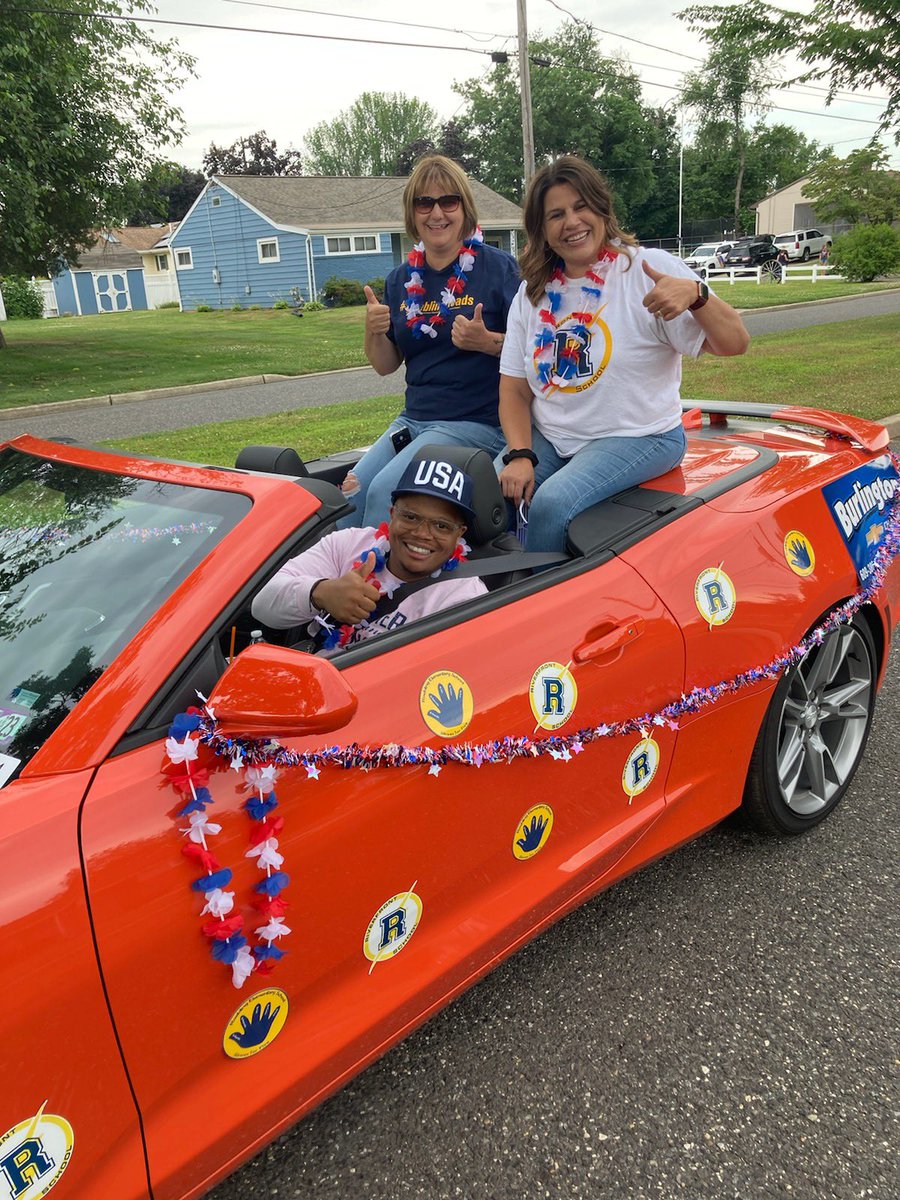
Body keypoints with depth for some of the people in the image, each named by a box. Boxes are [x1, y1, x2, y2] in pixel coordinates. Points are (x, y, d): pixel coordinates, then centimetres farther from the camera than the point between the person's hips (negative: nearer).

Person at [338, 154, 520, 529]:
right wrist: (373, 332, -6)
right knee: (351, 496, -10)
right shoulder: (401, 280, 11)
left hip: (477, 422, -5)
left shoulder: (498, 267, -4)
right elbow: (386, 365, 15)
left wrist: (487, 341, -21)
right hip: (413, 420, 6)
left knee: (385, 492, -21)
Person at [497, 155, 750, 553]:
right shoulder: (532, 293, 9)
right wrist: (520, 456, -10)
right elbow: (514, 390, 8)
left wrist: (695, 295, -32)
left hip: (637, 436, -4)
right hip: (548, 438, 5)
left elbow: (733, 344, -12)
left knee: (552, 503, -29)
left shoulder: (649, 269, -6)